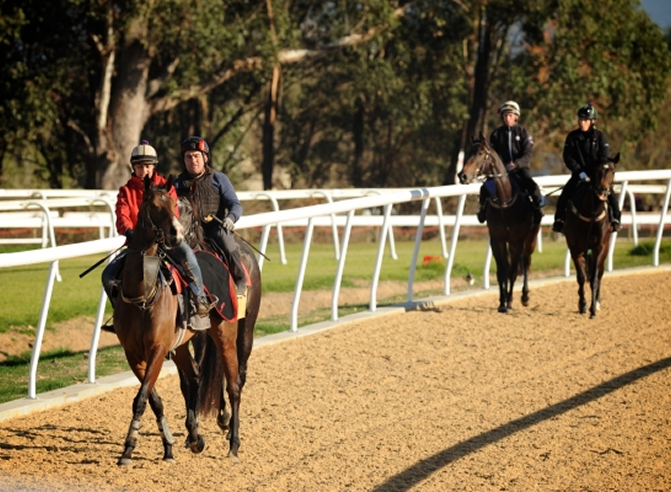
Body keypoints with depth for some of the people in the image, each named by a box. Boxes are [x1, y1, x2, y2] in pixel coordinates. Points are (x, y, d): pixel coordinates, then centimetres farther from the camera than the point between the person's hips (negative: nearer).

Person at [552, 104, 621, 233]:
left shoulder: (599, 136, -1)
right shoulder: (572, 137, 0)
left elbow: (606, 156, -6)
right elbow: (568, 157, -4)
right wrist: (579, 171, -16)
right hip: (579, 174, 1)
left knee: (611, 196, -19)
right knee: (564, 196, -16)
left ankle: (614, 219, -4)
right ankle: (559, 220, 0)